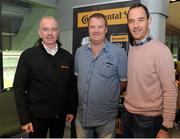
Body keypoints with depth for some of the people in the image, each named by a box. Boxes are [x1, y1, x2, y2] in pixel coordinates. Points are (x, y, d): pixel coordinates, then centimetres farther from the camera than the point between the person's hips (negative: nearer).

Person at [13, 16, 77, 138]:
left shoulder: (68, 57, 0)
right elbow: (19, 88, -8)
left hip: (60, 115, 3)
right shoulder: (28, 55, -8)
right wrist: (24, 118, -10)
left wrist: (72, 110, 4)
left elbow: (72, 85, 5)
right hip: (37, 116, -2)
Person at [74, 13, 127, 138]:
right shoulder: (80, 51, 2)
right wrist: (84, 94, 5)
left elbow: (123, 81, -6)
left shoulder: (119, 53, -13)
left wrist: (108, 95, -1)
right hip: (83, 114, 4)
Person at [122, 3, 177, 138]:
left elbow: (170, 91, -17)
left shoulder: (160, 50, -17)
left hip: (148, 119, -6)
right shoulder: (131, 50, 5)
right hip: (127, 114, 6)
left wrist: (166, 128, -17)